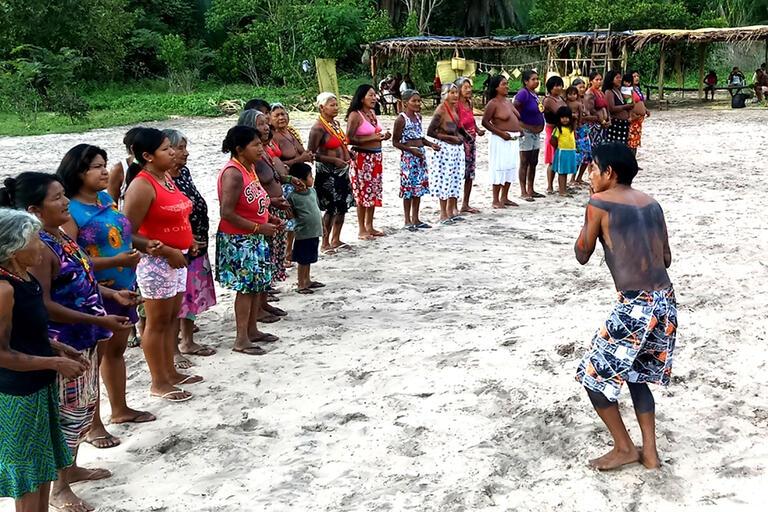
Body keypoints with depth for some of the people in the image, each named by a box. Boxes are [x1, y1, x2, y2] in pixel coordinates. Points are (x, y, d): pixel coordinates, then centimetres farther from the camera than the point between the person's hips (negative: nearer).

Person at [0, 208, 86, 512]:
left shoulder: (26, 279, 3)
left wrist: (58, 348, 4)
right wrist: (55, 363, -19)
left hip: (40, 387, 9)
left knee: (44, 467, 21)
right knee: (28, 476, 7)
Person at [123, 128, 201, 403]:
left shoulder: (167, 177, 10)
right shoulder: (142, 186, -19)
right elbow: (128, 234, -21)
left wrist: (187, 239, 10)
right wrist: (166, 251, -22)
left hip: (176, 258, 9)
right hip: (155, 261, -9)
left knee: (171, 318, 17)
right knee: (158, 322, 2)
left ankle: (170, 372, 31)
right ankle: (158, 383, 14)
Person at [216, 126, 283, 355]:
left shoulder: (250, 168, 9)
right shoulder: (233, 174, -21)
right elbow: (227, 213, -26)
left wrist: (269, 219, 6)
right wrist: (259, 228, -23)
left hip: (255, 239, 9)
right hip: (238, 240, -9)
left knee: (259, 284, 15)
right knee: (246, 286, -4)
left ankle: (252, 330, 30)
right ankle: (241, 340, 6)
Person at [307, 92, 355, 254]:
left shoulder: (336, 123, 11)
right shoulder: (318, 128, -15)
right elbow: (311, 154, -18)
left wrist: (348, 153, 6)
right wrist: (334, 160, -21)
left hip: (342, 171, 9)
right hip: (327, 173, -8)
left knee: (343, 206, 13)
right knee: (332, 208, -5)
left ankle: (336, 240, 26)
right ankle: (325, 244, 8)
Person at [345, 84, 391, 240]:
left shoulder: (372, 113, 14)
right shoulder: (355, 115, -12)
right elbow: (349, 139, -19)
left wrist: (382, 136, 5)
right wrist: (371, 138, -21)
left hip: (375, 157, 8)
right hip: (362, 157, -8)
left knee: (374, 191, 11)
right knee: (363, 192, -5)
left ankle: (369, 227, 21)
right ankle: (361, 230, 4)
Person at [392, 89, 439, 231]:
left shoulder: (418, 116, 12)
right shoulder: (401, 119, -11)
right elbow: (395, 142, -11)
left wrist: (431, 144, 7)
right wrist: (411, 150, -21)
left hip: (420, 155, 8)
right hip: (408, 156, -8)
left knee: (419, 186, 11)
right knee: (408, 188, -3)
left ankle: (415, 219, 19)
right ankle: (407, 221, 5)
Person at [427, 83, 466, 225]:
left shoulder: (455, 107, 9)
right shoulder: (441, 110, -14)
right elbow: (430, 132, -18)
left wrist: (462, 136, 7)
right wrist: (450, 137, -17)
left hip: (457, 148, 8)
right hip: (445, 149, -8)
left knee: (455, 179, 11)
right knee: (445, 180, -3)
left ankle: (451, 211, 20)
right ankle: (443, 214, 5)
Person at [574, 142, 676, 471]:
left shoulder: (599, 203, -4)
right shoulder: (652, 204, 13)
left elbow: (582, 255, 6)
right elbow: (666, 259, 17)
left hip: (635, 306, -8)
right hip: (666, 303, 8)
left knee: (593, 375, 11)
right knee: (636, 374, 26)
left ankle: (624, 449, 20)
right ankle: (649, 452, 27)